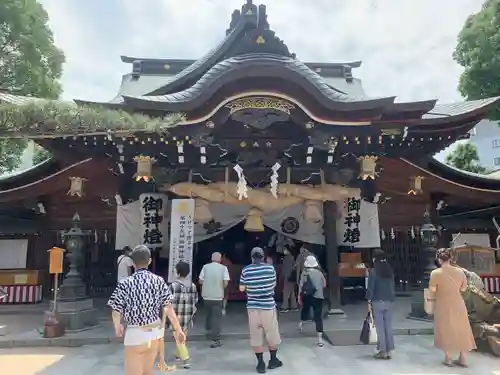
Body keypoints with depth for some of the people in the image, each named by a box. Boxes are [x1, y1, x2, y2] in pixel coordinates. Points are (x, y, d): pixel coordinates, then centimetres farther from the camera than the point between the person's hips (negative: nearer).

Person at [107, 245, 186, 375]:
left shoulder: (125, 283, -14)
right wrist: (178, 330, 5)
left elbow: (116, 312, -7)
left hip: (136, 334, -4)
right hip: (156, 332, 4)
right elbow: (169, 308, -4)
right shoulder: (159, 281, -5)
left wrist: (118, 327, 13)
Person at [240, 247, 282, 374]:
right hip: (268, 306, 0)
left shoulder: (246, 270, -5)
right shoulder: (270, 268, -5)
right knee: (272, 334, 16)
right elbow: (274, 284, 8)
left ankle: (260, 363, 13)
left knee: (256, 336, 9)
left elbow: (241, 288, 3)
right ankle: (273, 360, 28)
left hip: (252, 307, 0)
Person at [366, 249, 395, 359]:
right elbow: (393, 287, 7)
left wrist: (369, 301, -2)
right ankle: (389, 351, 14)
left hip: (377, 302, -5)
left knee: (380, 327, 3)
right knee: (388, 326, 10)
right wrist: (392, 299, 13)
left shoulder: (373, 271, -11)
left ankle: (383, 351, 6)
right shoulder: (390, 270, 3)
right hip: (389, 302, 5)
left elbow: (370, 288, -10)